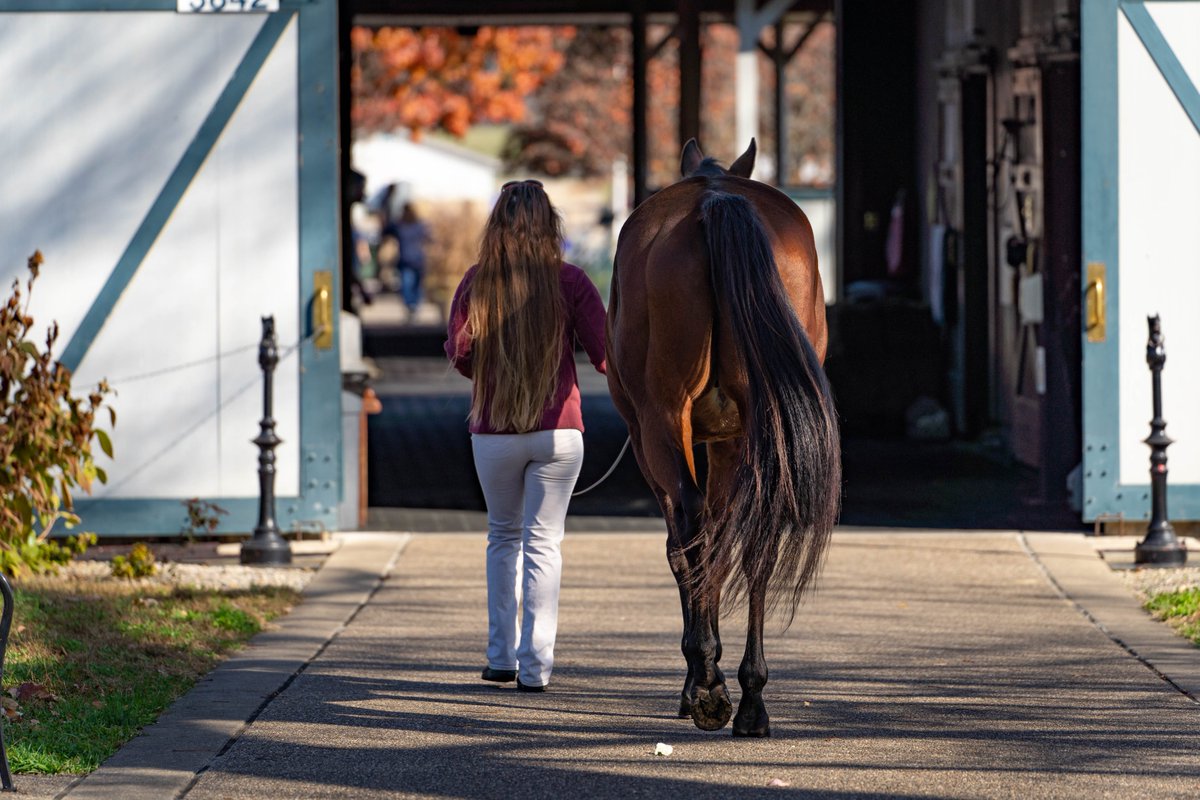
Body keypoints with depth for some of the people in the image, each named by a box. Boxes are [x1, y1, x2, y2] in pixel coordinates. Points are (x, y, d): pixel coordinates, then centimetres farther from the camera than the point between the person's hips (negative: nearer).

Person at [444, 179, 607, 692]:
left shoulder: (477, 282, -4)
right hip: (557, 430, -2)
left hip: (493, 432, 2)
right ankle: (535, 665, -3)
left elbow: (458, 354, -4)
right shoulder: (569, 281, -7)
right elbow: (605, 353, -7)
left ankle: (502, 657, 19)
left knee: (503, 537, 19)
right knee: (542, 543, 2)